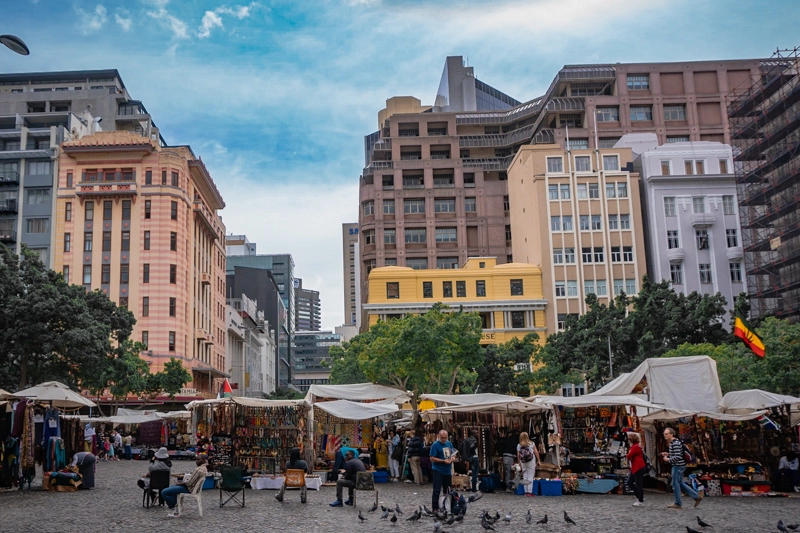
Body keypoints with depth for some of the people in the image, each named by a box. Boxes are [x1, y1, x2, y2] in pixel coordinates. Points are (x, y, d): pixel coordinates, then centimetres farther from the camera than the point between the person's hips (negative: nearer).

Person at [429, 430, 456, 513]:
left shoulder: (449, 444, 10)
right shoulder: (435, 445, -11)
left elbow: (453, 453, 23)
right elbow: (432, 458, -15)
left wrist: (453, 458, -1)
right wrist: (443, 461, -22)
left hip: (448, 471, 7)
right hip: (438, 471, -7)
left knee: (447, 490, 15)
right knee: (437, 490, -8)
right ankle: (435, 508, -4)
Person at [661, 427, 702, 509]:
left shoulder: (675, 443, -20)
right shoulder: (672, 443, 12)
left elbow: (678, 457, -27)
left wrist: (668, 459, -16)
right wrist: (668, 454, 9)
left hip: (678, 466, -10)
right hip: (678, 466, 10)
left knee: (675, 484, 0)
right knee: (680, 484, 17)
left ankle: (678, 504, 9)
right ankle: (697, 496, 21)